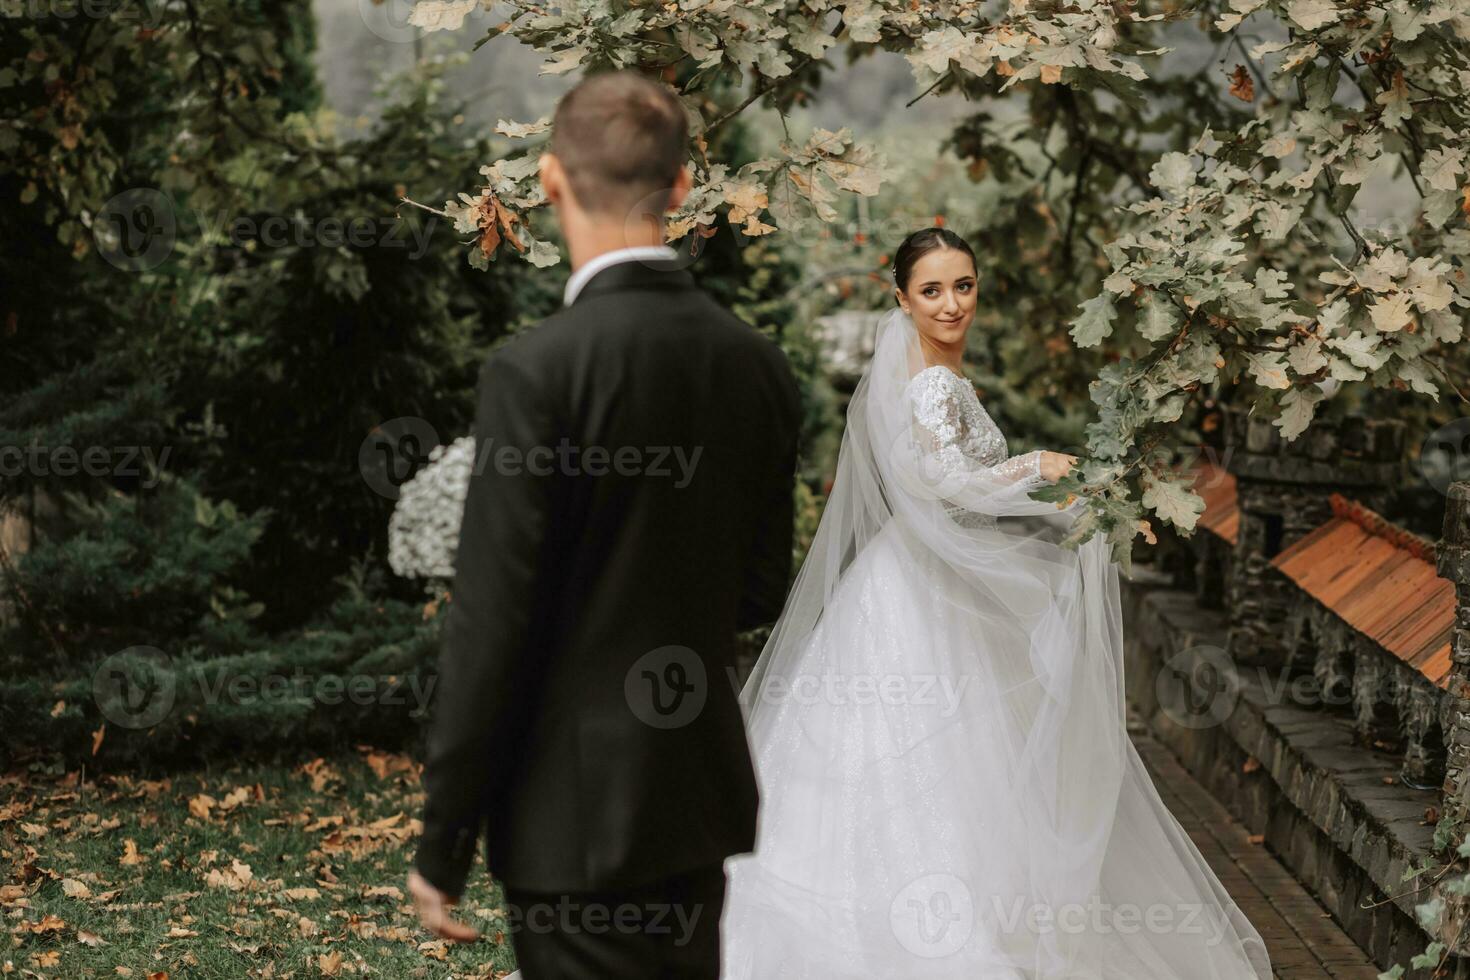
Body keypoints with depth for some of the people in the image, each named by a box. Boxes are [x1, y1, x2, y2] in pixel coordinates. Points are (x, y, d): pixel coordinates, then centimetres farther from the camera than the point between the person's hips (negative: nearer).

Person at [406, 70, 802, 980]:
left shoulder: (538, 369, -17)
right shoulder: (756, 361, 1)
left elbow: (489, 621, -16)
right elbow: (762, 590, 9)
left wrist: (443, 842, -8)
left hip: (575, 807, -6)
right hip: (704, 795, 6)